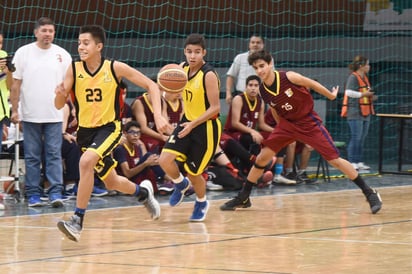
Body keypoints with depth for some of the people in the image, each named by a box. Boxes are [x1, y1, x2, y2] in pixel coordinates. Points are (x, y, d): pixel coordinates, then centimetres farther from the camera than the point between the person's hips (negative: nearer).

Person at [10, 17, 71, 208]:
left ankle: (56, 193, -4)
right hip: (30, 115, 0)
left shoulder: (62, 55, 4)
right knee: (32, 156, 4)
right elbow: (16, 84, 2)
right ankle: (33, 194, 7)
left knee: (54, 155, -2)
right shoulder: (23, 53, 0)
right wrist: (14, 110, -3)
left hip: (54, 115, 1)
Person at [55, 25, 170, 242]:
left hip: (109, 127, -4)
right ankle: (142, 192, 50)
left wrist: (158, 116, -16)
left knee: (86, 162, -32)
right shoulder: (74, 69, -7)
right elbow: (59, 106, -6)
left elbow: (151, 86, -5)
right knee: (111, 182, 18)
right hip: (85, 130, 4)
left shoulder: (115, 68, -13)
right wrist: (60, 94, -30)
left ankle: (78, 220, -25)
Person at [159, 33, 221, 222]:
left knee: (193, 172, 5)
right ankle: (180, 184, 20)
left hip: (206, 127, -6)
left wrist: (193, 124, -28)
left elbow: (215, 108, -21)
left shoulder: (209, 75, -21)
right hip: (187, 122, 6)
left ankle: (201, 202, 35)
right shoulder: (183, 68, -1)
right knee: (165, 160, -12)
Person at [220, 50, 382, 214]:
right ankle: (243, 198, 11)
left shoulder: (288, 77, -24)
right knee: (262, 158, -3)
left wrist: (331, 96, 4)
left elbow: (313, 85, -8)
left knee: (335, 160, -6)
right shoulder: (263, 91, -9)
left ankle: (369, 193, 2)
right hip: (287, 123, 4)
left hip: (308, 122, -4)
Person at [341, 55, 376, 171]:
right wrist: (363, 94, -18)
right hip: (355, 112, -9)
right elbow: (349, 92, -22)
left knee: (362, 139, 10)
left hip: (365, 113, 9)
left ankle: (359, 162, 15)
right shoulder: (353, 77, -11)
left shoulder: (364, 78, 18)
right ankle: (352, 162, -5)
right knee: (356, 138, -8)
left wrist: (371, 97, 11)